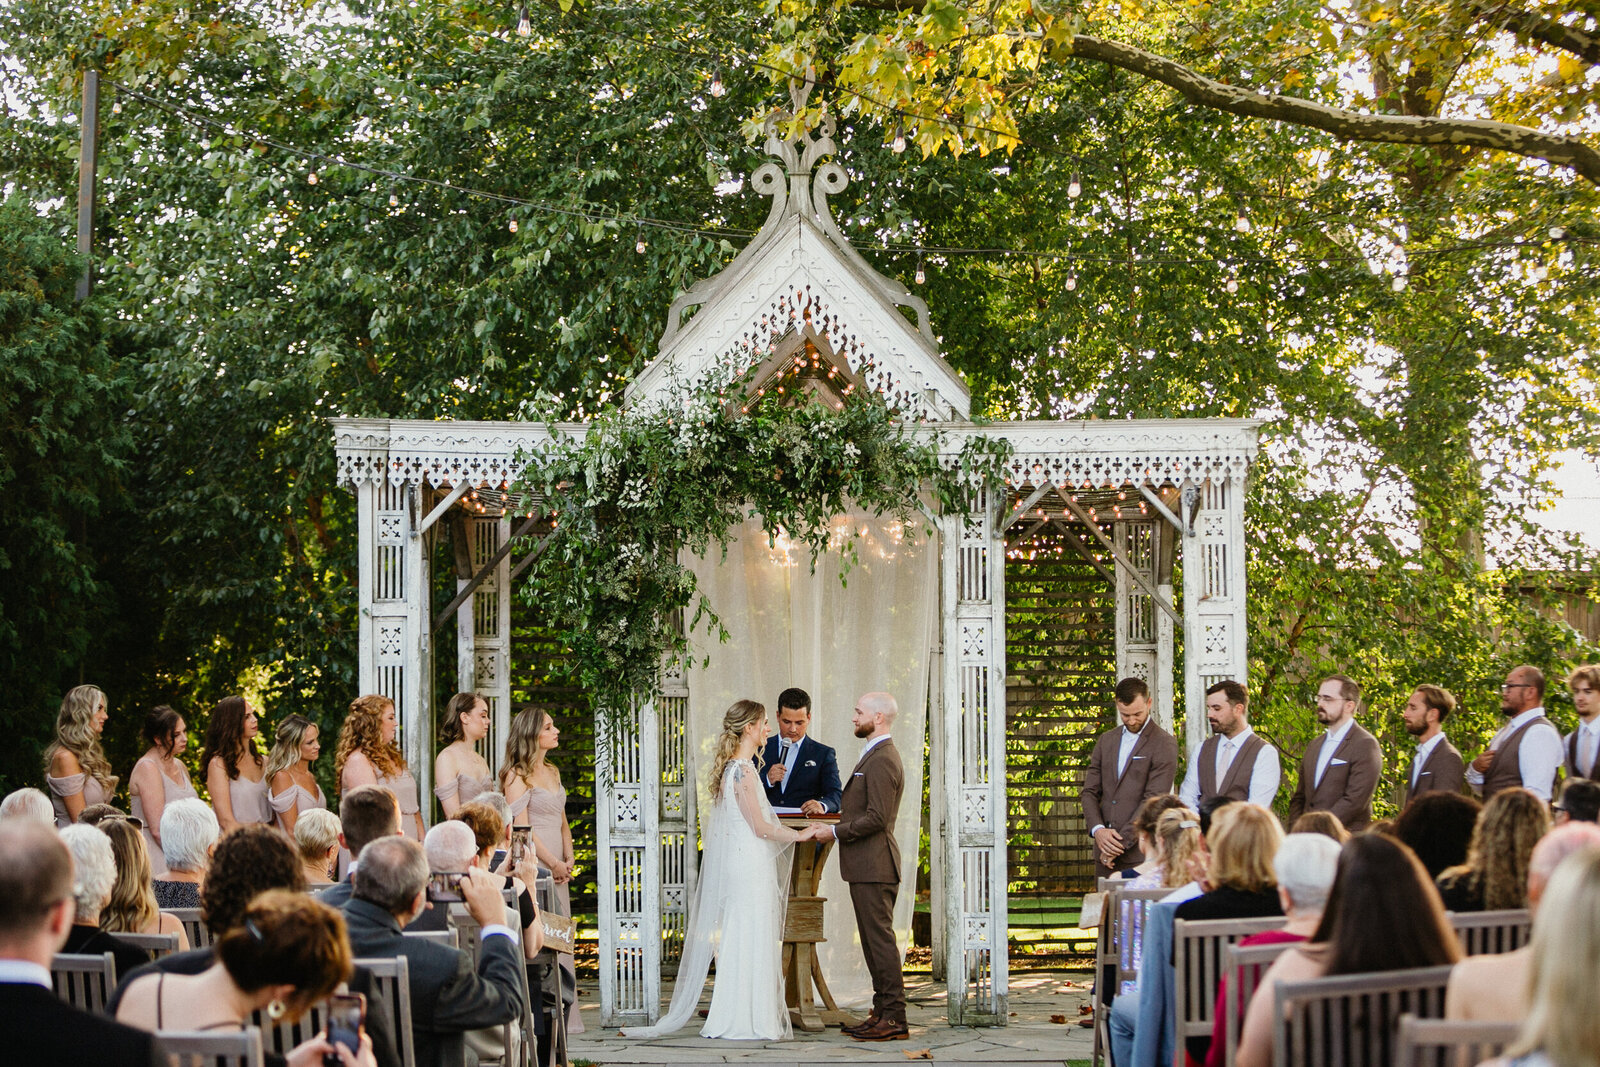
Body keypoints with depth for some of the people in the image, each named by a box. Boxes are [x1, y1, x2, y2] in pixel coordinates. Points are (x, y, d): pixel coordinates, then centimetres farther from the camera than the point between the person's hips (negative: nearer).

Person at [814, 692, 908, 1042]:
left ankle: (894, 1019, -8)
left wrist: (835, 831, -14)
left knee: (880, 940, -9)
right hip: (867, 867, 11)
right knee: (874, 941, 12)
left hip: (874, 867, -11)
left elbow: (876, 817, -21)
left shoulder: (882, 761, -15)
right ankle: (883, 1013, 16)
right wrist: (833, 815, 14)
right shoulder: (876, 756, 20)